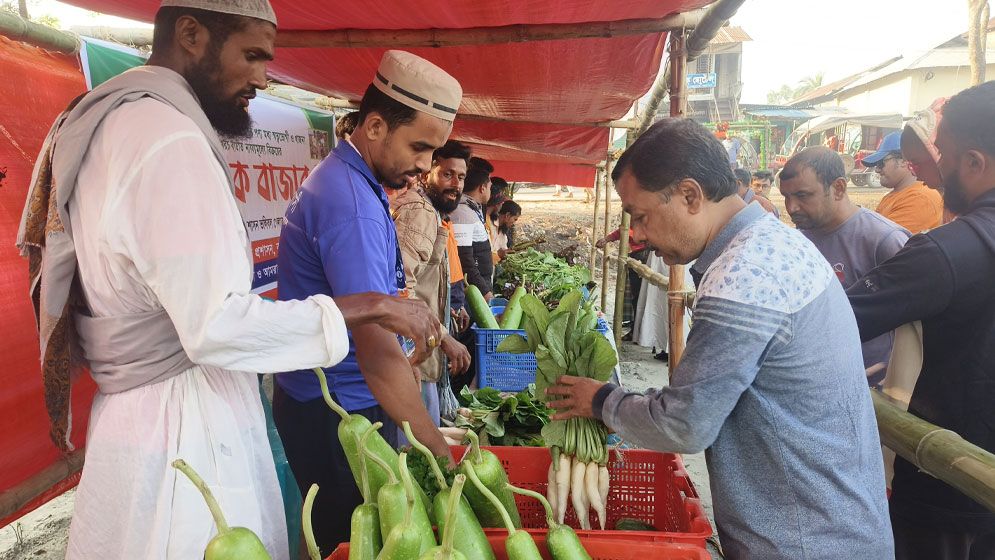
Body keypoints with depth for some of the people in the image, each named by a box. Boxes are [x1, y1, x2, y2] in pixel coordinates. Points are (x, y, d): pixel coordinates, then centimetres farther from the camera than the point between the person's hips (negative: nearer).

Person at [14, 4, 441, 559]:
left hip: (131, 408, 10)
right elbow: (218, 325, -27)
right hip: (186, 429, -10)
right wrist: (373, 306, -22)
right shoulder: (170, 141, -21)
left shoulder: (107, 123, 11)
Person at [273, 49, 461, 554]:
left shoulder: (341, 178, 8)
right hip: (337, 414, -9)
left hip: (322, 400, 9)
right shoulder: (352, 206, -24)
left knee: (339, 531, 20)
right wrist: (439, 450, -26)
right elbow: (379, 353, -29)